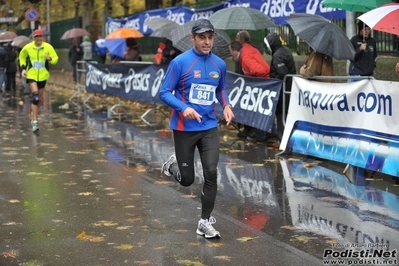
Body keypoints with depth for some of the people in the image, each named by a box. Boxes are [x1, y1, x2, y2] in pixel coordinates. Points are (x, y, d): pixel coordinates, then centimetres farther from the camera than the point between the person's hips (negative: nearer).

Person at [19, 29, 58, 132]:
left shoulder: (48, 47, -7)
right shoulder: (27, 47, -6)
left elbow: (55, 59, -4)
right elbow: (22, 57, 13)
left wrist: (50, 58, -27)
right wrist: (23, 68, 0)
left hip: (43, 75, 3)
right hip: (31, 74, -2)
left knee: (39, 97, 14)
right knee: (35, 95, -19)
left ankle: (34, 117, 37)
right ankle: (35, 121, -20)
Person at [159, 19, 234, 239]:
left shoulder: (219, 64, 2)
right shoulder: (180, 62, -12)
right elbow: (164, 93, -11)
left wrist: (226, 105, -1)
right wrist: (184, 108, -27)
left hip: (209, 127, 3)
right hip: (184, 128, -3)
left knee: (211, 173, -10)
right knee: (187, 180, 6)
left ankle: (205, 222, 4)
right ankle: (173, 164, 43)